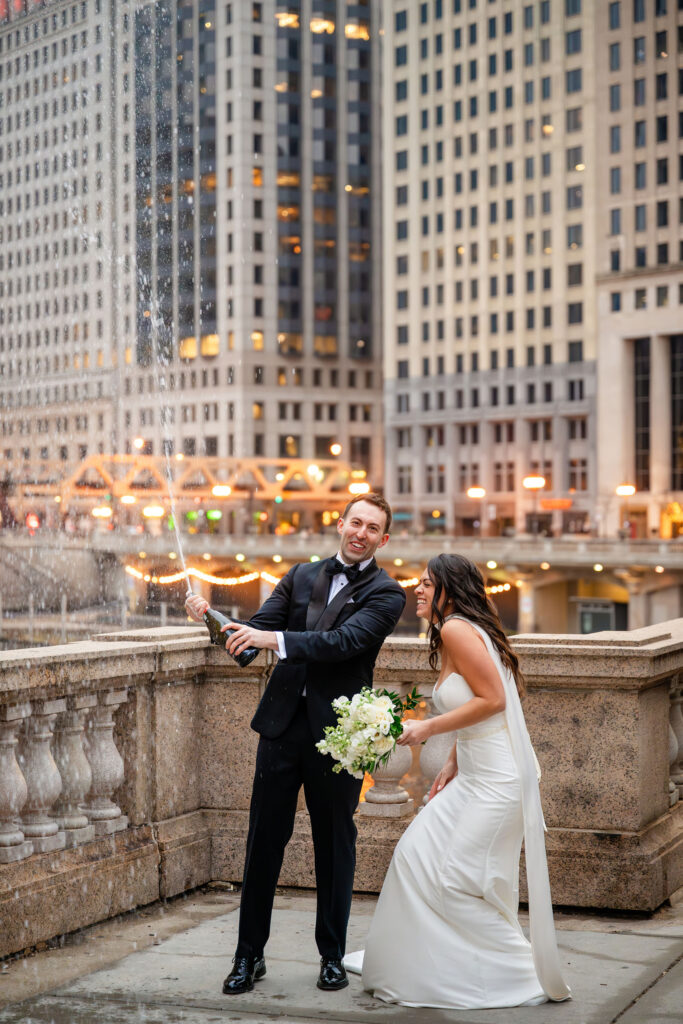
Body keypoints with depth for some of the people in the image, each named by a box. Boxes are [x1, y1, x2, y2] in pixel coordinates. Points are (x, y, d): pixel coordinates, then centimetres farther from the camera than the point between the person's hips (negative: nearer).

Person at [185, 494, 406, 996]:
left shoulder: (386, 593, -3)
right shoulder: (302, 576, 11)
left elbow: (344, 641, -19)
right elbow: (258, 627, 7)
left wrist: (274, 639, -29)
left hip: (337, 730, -3)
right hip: (283, 724, 3)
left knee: (335, 846, 8)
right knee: (264, 841, 6)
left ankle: (333, 955, 22)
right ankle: (249, 955, 17)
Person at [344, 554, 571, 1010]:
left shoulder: (456, 628, -16)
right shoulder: (454, 633, 14)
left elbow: (493, 699, -22)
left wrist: (428, 728, -16)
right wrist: (452, 765, 12)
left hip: (496, 779, -10)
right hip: (474, 775, 10)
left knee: (459, 879, -2)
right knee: (420, 853, 14)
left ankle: (521, 975, 10)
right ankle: (419, 964, 26)